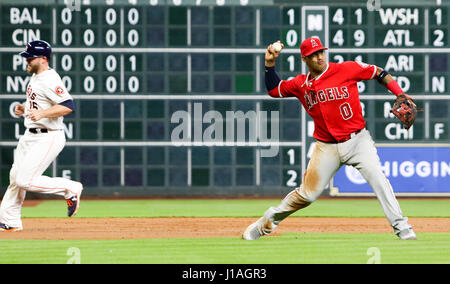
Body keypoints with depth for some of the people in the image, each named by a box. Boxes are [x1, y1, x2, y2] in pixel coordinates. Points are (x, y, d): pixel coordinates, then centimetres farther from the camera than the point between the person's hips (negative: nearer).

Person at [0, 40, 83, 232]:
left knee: (25, 180, -14)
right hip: (30, 136, 10)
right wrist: (24, 108, 9)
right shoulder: (35, 77, 11)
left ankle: (71, 189, -1)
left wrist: (41, 113, -37)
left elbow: (68, 106, -30)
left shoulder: (50, 80, -20)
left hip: (48, 138, -10)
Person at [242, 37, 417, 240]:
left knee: (377, 177, -22)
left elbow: (378, 73, 1)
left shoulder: (346, 69, -5)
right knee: (307, 194, 3)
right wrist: (270, 63, 5)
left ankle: (401, 227, -17)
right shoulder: (301, 84, 5)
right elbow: (274, 90, 17)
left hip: (357, 140, -2)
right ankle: (269, 220, 25)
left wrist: (400, 95, -9)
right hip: (327, 147, 2)